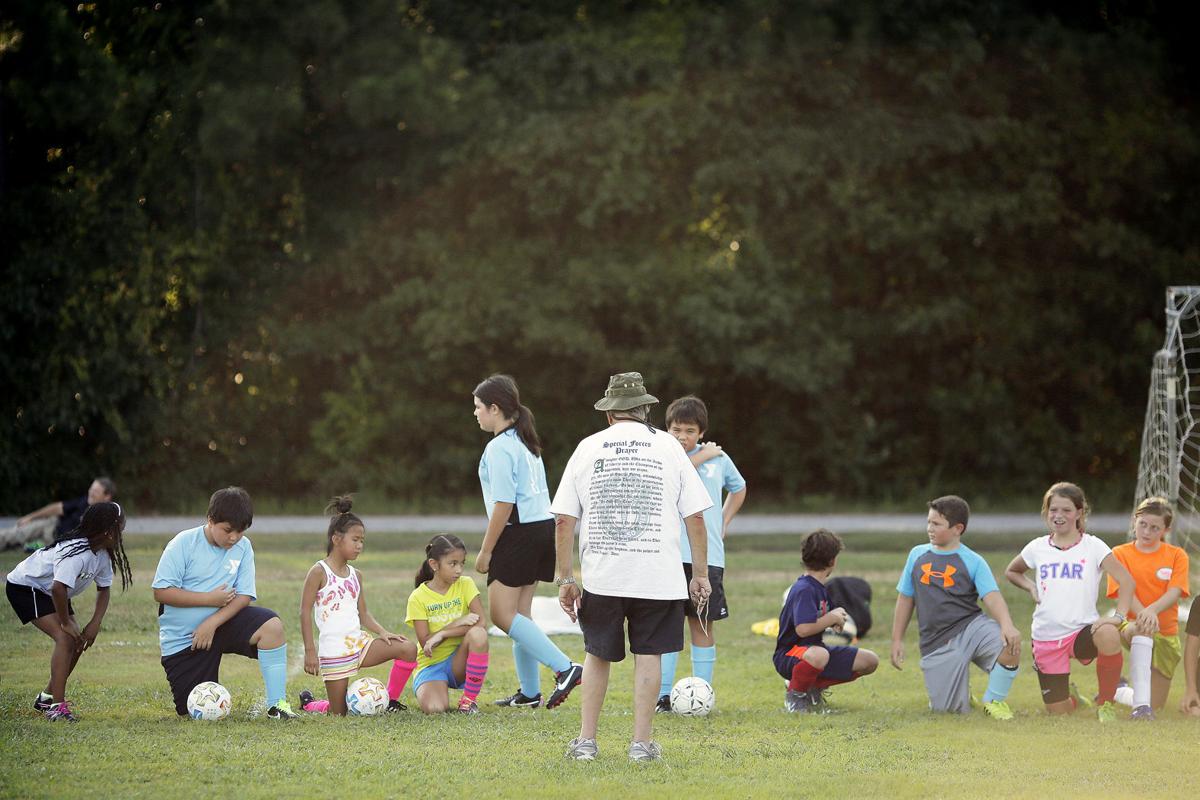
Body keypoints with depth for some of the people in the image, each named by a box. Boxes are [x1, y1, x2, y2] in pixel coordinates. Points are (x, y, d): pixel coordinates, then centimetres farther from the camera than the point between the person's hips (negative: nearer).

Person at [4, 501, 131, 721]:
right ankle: (57, 707, -24)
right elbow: (58, 588, -43)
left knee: (78, 641, 5)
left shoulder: (103, 553, -5)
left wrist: (95, 624, -7)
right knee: (65, 638, -22)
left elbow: (103, 589, 5)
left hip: (50, 593, 9)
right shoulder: (77, 552, -34)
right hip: (24, 587, -9)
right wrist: (66, 622, -29)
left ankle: (46, 698, 21)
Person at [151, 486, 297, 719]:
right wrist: (210, 599, -20)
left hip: (223, 622, 2)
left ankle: (277, 704, -24)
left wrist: (212, 623, -21)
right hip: (181, 637, -2)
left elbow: (244, 596, -6)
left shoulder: (243, 547, -3)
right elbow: (161, 592, -15)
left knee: (271, 625, -27)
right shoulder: (184, 544, -12)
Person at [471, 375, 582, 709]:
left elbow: (503, 504, -18)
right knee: (519, 613, 13)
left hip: (519, 532, -10)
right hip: (543, 527, 10)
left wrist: (486, 550, -13)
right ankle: (529, 693, 14)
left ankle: (565, 668, -17)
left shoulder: (500, 447, -13)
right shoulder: (525, 443, 16)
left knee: (502, 614, -8)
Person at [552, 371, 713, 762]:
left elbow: (563, 521, 3)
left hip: (600, 574, 1)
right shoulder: (668, 447, 5)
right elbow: (696, 517, 1)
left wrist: (565, 580, 8)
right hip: (658, 575, -1)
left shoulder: (587, 448, 6)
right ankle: (641, 742, 5)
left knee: (598, 655, 13)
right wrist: (700, 575, 7)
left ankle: (586, 740, 12)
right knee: (648, 655, 6)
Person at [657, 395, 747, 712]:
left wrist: (724, 522, 14)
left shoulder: (718, 458, 9)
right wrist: (701, 457, -11)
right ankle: (663, 695, 0)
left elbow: (738, 488, 28)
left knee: (702, 624, 5)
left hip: (707, 556, 2)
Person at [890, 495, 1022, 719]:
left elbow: (992, 597, -12)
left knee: (1010, 646, -33)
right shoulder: (917, 555, 10)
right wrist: (897, 640, 15)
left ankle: (994, 700, -6)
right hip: (937, 642, 2)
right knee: (951, 710, -7)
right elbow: (905, 598, 17)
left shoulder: (973, 561, 0)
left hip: (972, 625, -2)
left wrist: (1006, 625, -32)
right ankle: (962, 695, 34)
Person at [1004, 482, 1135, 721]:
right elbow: (1011, 572, 25)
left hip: (1083, 630, -3)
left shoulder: (1093, 546, -2)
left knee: (1108, 635, -40)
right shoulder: (1037, 548, 7)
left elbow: (1126, 580, -9)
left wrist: (1119, 616, -24)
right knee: (1058, 711, 0)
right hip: (1046, 637, 3)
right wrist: (1030, 587, 5)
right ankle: (1070, 696, 42)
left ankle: (1106, 702, -15)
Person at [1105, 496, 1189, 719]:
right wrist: (1143, 614, -35)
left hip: (1166, 634, 3)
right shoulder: (1120, 554, 2)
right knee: (1144, 629, -42)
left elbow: (1174, 592, -13)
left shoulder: (1177, 555, 3)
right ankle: (1141, 704, -52)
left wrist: (1152, 610, -35)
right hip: (1130, 625, -3)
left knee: (1156, 706, 2)